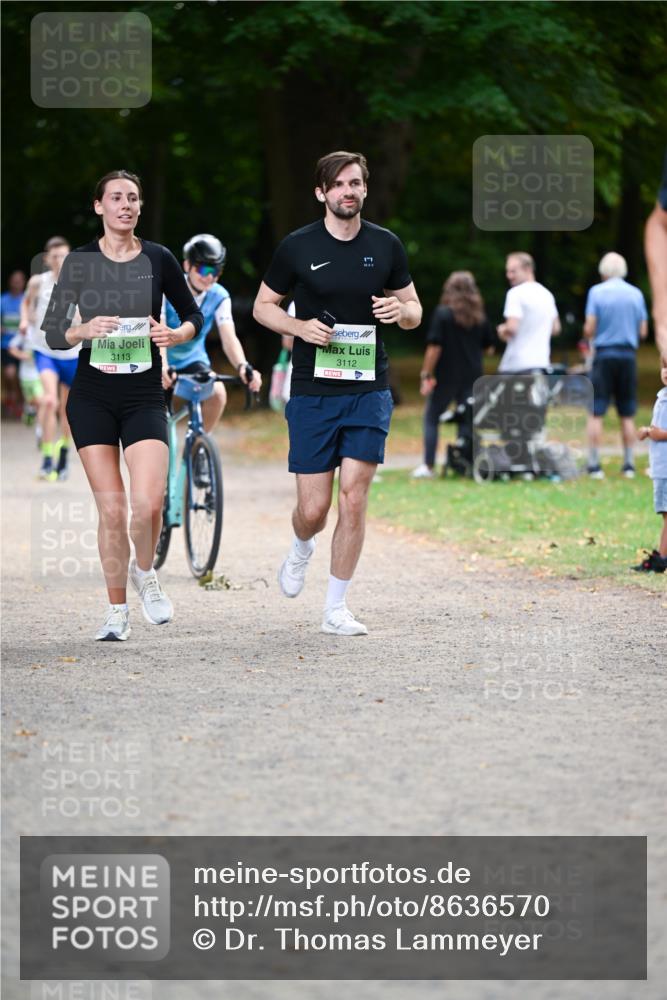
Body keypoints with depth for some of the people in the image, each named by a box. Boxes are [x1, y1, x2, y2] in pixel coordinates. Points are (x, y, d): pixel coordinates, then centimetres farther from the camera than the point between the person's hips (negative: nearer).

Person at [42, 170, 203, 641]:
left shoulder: (159, 259, 1)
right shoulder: (80, 261, 1)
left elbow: (194, 315, 12)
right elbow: (52, 332, 2)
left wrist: (177, 334, -10)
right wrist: (84, 331, -18)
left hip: (144, 395, 0)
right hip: (92, 395, 1)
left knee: (148, 503, -17)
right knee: (111, 509, -2)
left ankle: (144, 572, 15)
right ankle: (117, 612, 13)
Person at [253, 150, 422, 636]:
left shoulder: (386, 245, 5)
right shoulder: (298, 247, -1)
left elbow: (414, 311, 15)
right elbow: (263, 306, 8)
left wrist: (401, 309, -9)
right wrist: (300, 327, -11)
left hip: (368, 390, 1)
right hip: (312, 391, -1)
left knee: (353, 496, -8)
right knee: (313, 508, -2)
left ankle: (336, 609, 2)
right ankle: (301, 550, 36)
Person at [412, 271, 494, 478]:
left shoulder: (443, 313, -9)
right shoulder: (480, 316, 5)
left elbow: (434, 347, -13)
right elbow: (489, 346, 12)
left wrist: (426, 375, -10)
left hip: (446, 375, -4)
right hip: (472, 375, 4)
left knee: (431, 419, 6)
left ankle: (428, 466, 0)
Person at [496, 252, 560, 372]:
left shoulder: (516, 293, -11)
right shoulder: (547, 294, 14)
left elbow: (512, 328, -20)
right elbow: (556, 329, 21)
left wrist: (502, 330, 0)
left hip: (517, 364, -7)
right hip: (542, 362, 7)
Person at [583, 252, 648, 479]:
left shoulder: (597, 292, -4)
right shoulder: (636, 294, 4)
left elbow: (589, 329, -8)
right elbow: (643, 332, 6)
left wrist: (589, 335, 14)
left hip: (604, 355, -3)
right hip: (628, 355, 3)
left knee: (596, 413, 0)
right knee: (627, 415, 9)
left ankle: (594, 464, -4)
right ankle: (629, 465, 9)